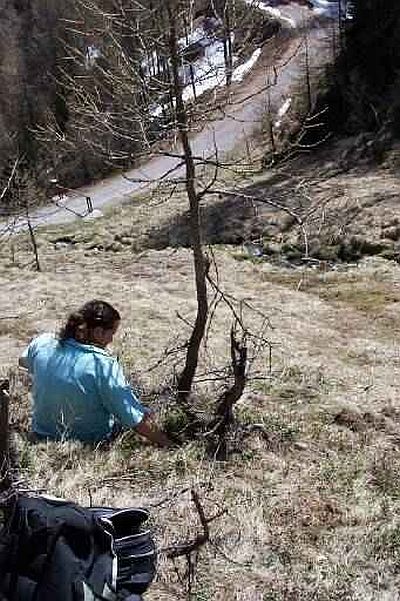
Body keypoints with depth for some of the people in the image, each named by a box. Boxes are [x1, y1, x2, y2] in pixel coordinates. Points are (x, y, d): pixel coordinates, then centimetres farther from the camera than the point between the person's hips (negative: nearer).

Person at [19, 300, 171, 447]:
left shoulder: (41, 343, -13)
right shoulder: (104, 365, -29)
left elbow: (23, 361, 14)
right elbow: (138, 421, -25)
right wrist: (167, 443, -13)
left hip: (42, 433, 5)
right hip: (89, 442, -5)